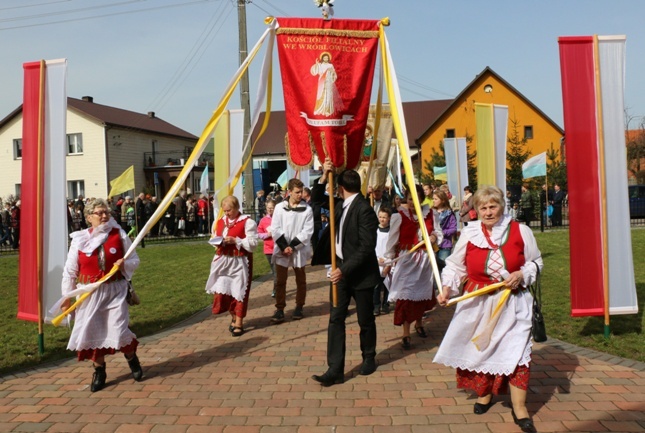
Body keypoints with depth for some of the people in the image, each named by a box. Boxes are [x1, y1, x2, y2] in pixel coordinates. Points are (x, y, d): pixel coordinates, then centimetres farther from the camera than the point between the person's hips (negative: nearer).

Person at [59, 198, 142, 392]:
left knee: (118, 330, -6)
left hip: (115, 290, -1)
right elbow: (70, 270, 3)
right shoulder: (79, 239, -2)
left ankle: (132, 359, 26)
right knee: (92, 331, 6)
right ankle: (99, 372, 27)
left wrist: (124, 264, -17)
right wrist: (67, 295, 3)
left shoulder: (119, 234, -2)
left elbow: (134, 259, 5)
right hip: (90, 293, 1)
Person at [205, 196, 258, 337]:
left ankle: (239, 323, 10)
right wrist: (218, 242, -3)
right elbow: (214, 239, 20)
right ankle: (234, 317, 27)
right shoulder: (220, 222, 10)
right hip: (223, 260, 6)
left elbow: (253, 243, -13)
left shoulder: (247, 222, -9)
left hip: (240, 261, -6)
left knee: (239, 291, 0)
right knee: (222, 290, 7)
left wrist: (236, 241, -21)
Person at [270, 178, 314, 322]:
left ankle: (299, 307, 25)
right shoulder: (279, 207, 0)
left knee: (300, 280, 11)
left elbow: (307, 231, -8)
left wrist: (292, 246, -14)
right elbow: (275, 229, -3)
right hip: (281, 250, 0)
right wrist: (284, 246, -13)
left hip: (299, 250, 0)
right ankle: (280, 309, 9)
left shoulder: (307, 209, -3)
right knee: (280, 280, 2)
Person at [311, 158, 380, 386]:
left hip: (361, 273, -7)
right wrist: (324, 175, 0)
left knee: (365, 320, 12)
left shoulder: (364, 209, -18)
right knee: (336, 319, 1)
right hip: (341, 269, 7)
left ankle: (369, 357, 35)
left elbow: (367, 247, -23)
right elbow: (316, 198, 16)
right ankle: (335, 369, 5)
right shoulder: (341, 204, 5)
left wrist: (344, 269, -25)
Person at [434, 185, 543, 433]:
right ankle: (484, 394, 37)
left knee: (516, 351, -2)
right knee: (480, 348, 13)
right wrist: (447, 288, -12)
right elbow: (455, 265, 2)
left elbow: (535, 262, 6)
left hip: (512, 303, -1)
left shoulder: (521, 231, -5)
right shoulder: (469, 233, -4)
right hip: (477, 303, 1)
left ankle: (519, 409, 11)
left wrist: (522, 275, -13)